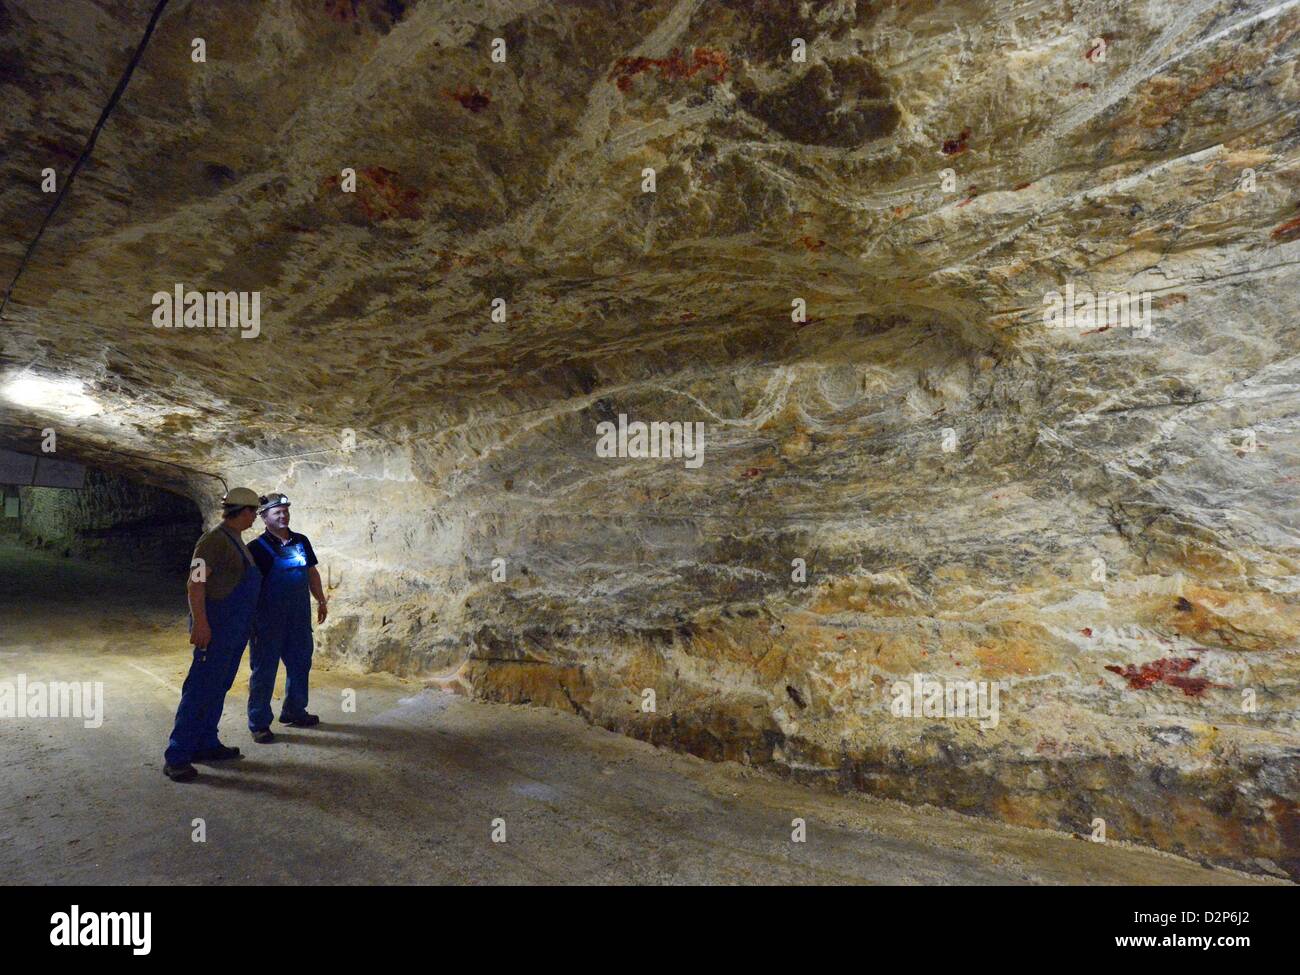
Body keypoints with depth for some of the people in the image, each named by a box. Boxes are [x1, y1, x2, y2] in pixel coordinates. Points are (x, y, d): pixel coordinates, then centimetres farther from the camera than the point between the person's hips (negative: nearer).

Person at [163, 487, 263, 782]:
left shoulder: (236, 540, 13)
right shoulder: (214, 541, -15)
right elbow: (195, 585, -20)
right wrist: (200, 623, -26)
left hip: (236, 629, 9)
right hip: (216, 626, -9)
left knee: (218, 688, 15)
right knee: (201, 689, -7)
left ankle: (206, 745, 24)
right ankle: (176, 757, -1)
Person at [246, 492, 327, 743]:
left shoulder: (301, 542, 7)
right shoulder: (258, 547, -8)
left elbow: (312, 573, 15)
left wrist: (321, 602, 16)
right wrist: (251, 619, -12)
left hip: (299, 616, 6)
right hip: (269, 619, -5)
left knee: (300, 664, 15)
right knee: (264, 669, 3)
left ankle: (293, 711, 31)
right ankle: (259, 723, 13)